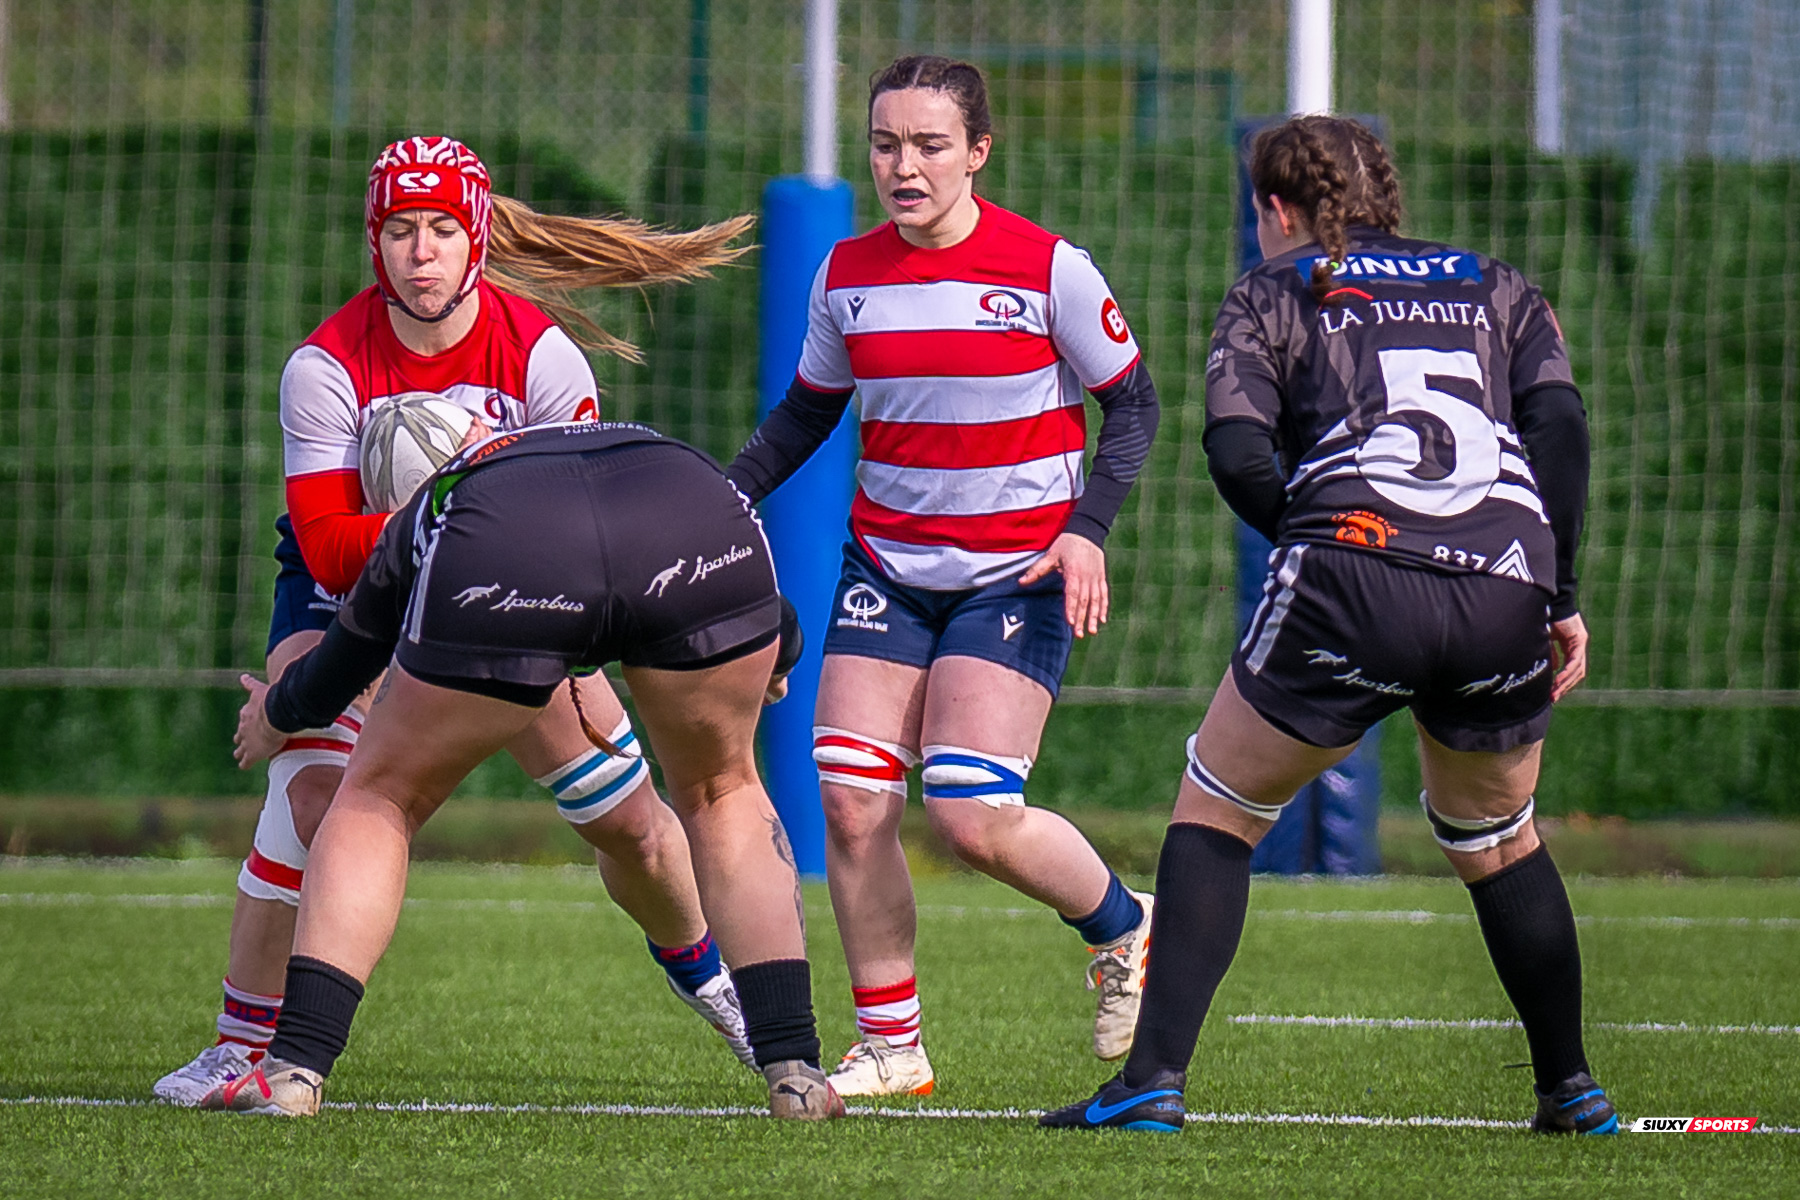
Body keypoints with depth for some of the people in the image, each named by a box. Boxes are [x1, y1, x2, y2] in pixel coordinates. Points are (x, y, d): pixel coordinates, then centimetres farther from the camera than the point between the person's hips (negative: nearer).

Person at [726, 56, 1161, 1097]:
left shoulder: (1047, 268, -10)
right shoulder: (848, 275, 2)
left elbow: (1133, 402, -2)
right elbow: (807, 411, 16)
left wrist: (1087, 528, -14)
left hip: (1018, 572, -5)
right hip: (887, 564, 5)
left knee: (974, 817, -15)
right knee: (852, 804, -7)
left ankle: (1124, 926, 14)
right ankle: (890, 1045, 7)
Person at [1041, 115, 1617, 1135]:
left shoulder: (1274, 294, 18)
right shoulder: (1497, 289, 25)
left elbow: (1239, 457, 2)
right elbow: (1562, 427, 8)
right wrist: (1561, 597, 8)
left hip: (1351, 573, -3)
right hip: (1505, 590, 3)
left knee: (1215, 814, 12)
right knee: (1497, 837, 26)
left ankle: (1155, 1078, 0)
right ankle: (1574, 1090, 23)